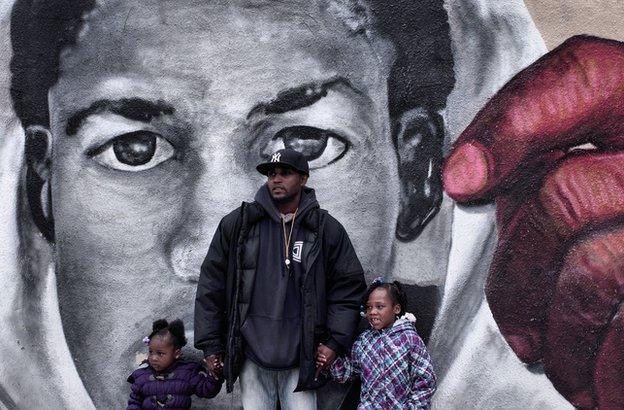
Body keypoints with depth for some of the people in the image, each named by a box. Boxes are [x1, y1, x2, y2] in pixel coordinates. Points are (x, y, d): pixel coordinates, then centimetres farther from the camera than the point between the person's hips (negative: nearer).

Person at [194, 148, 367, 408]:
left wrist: (336, 342, -2)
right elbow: (211, 285, 6)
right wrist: (210, 344, 3)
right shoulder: (238, 223, 4)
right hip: (251, 359, 1)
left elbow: (348, 287, 7)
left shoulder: (326, 229, 4)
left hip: (301, 360, 0)